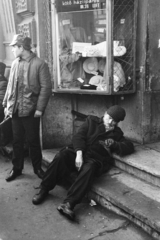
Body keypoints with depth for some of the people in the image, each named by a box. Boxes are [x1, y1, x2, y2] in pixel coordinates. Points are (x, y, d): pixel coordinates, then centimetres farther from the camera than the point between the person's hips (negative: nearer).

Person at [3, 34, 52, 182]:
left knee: (33, 141, 6)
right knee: (17, 141, 12)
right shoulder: (15, 63, 9)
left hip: (30, 110, -5)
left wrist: (40, 108, -15)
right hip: (15, 109, 5)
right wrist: (6, 104, 9)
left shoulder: (40, 64, -8)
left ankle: (38, 168, 24)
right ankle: (17, 168, 27)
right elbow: (10, 86, 14)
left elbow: (46, 87, -11)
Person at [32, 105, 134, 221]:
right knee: (61, 156, -29)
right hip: (78, 152, 1)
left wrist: (113, 144, -8)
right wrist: (79, 153, -16)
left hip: (95, 159, 0)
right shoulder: (92, 120, 14)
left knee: (89, 168, -36)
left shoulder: (117, 133, 19)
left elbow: (130, 147, 8)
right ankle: (44, 189, -14)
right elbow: (78, 136, 2)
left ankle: (69, 203, -41)